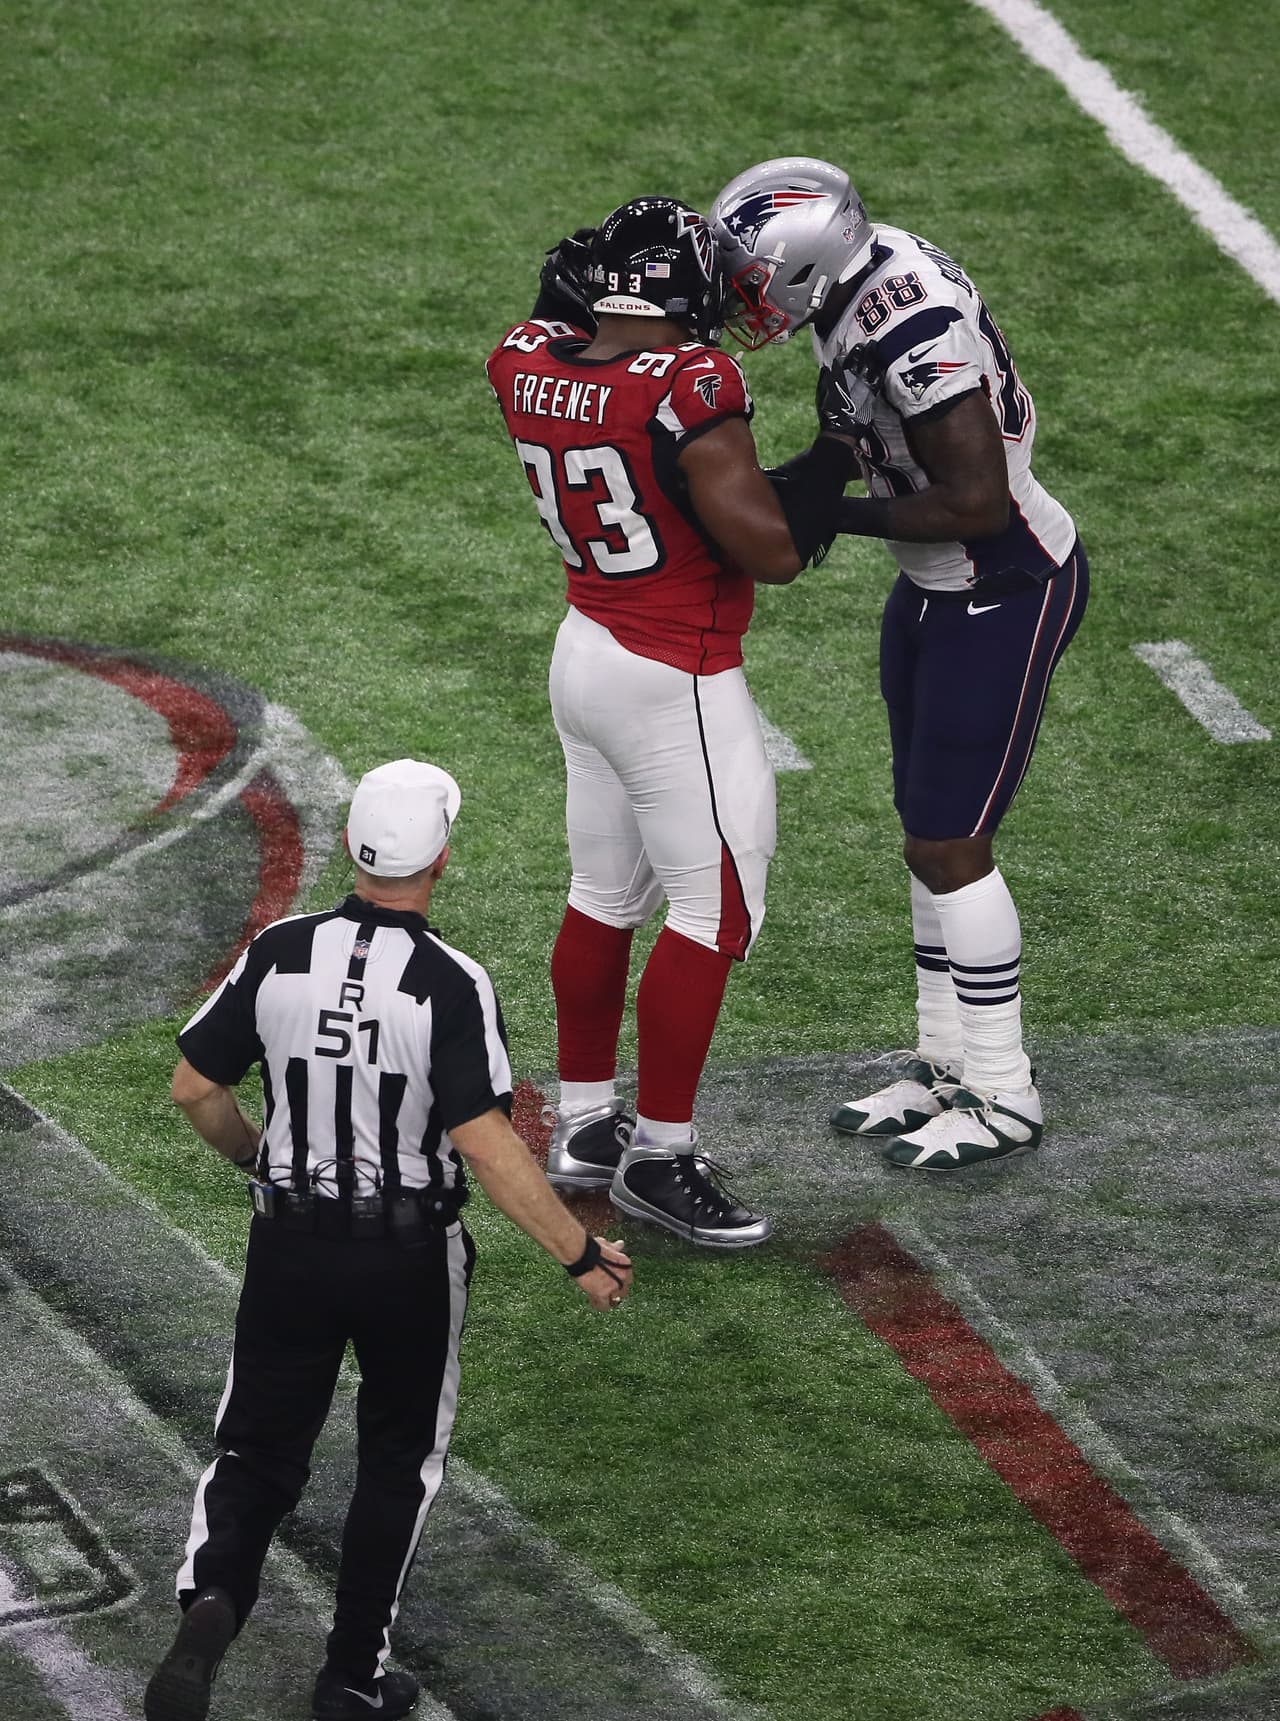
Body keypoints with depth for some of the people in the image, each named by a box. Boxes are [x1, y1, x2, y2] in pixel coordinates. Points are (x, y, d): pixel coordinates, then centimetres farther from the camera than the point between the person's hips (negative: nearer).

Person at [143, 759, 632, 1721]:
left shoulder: (280, 953, -7)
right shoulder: (450, 984, -18)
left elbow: (195, 1088, 2)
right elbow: (485, 1144, -22)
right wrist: (581, 1254, -14)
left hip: (291, 1242, 2)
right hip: (409, 1254, -2)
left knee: (258, 1451, 11)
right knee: (400, 1459, 17)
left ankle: (212, 1598, -17)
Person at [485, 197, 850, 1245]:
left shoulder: (529, 363, -4)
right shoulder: (688, 390, -25)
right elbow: (772, 553, -20)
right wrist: (833, 465, -6)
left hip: (588, 649, 8)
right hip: (675, 681, -8)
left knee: (606, 895, 20)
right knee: (717, 907, 2)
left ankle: (583, 1122, 30)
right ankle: (660, 1154, 6)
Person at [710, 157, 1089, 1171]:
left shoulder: (915, 335, -31)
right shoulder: (864, 272, -4)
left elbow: (975, 502, -29)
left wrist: (831, 515, -20)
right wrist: (791, 479, -5)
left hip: (1004, 598, -9)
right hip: (936, 590, 9)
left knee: (949, 847, -2)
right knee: (931, 834, 16)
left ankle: (1006, 1096, 11)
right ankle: (949, 1063, 28)